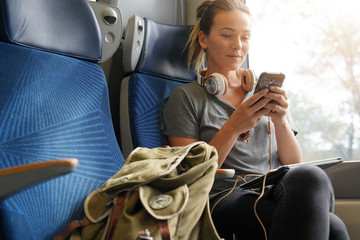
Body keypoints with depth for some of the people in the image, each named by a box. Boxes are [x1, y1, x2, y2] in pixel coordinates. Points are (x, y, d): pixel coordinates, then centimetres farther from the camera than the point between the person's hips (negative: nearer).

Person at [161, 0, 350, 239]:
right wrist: (233, 128, -14)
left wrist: (280, 121, -7)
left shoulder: (264, 91, 20)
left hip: (279, 192, 5)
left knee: (310, 177, -35)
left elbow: (294, 164, 13)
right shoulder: (185, 97, 8)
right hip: (225, 197, -5)